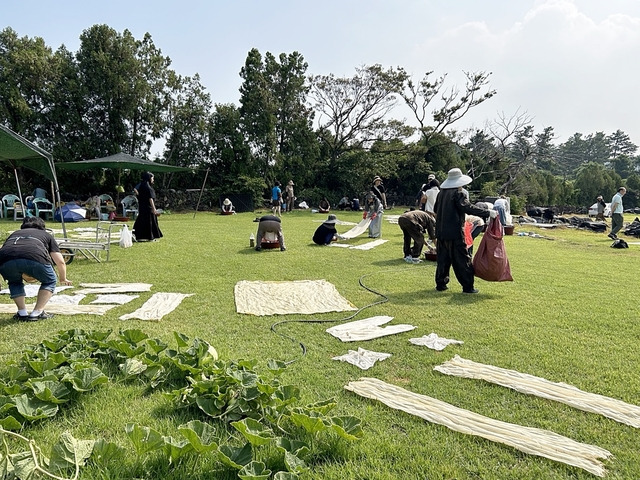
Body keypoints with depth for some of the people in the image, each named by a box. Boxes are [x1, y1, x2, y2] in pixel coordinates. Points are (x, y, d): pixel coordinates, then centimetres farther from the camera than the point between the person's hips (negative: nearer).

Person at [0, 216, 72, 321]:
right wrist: (63, 279, 48)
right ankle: (37, 313, 17)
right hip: (34, 258, -3)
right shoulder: (46, 235, 34)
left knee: (15, 282, 35)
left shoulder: (14, 234, 41)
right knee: (50, 281, 25)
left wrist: (24, 276, 63)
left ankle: (22, 313, 26)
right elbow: (60, 262, 29)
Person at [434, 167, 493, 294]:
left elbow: (436, 210, 20)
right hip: (455, 232, -7)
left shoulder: (441, 193, 9)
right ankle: (467, 286, 5)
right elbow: (468, 208, -21)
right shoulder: (458, 194, -12)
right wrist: (488, 213, -20)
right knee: (462, 259, 1)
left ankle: (440, 284, 18)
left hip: (441, 232, 7)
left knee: (443, 259, 14)